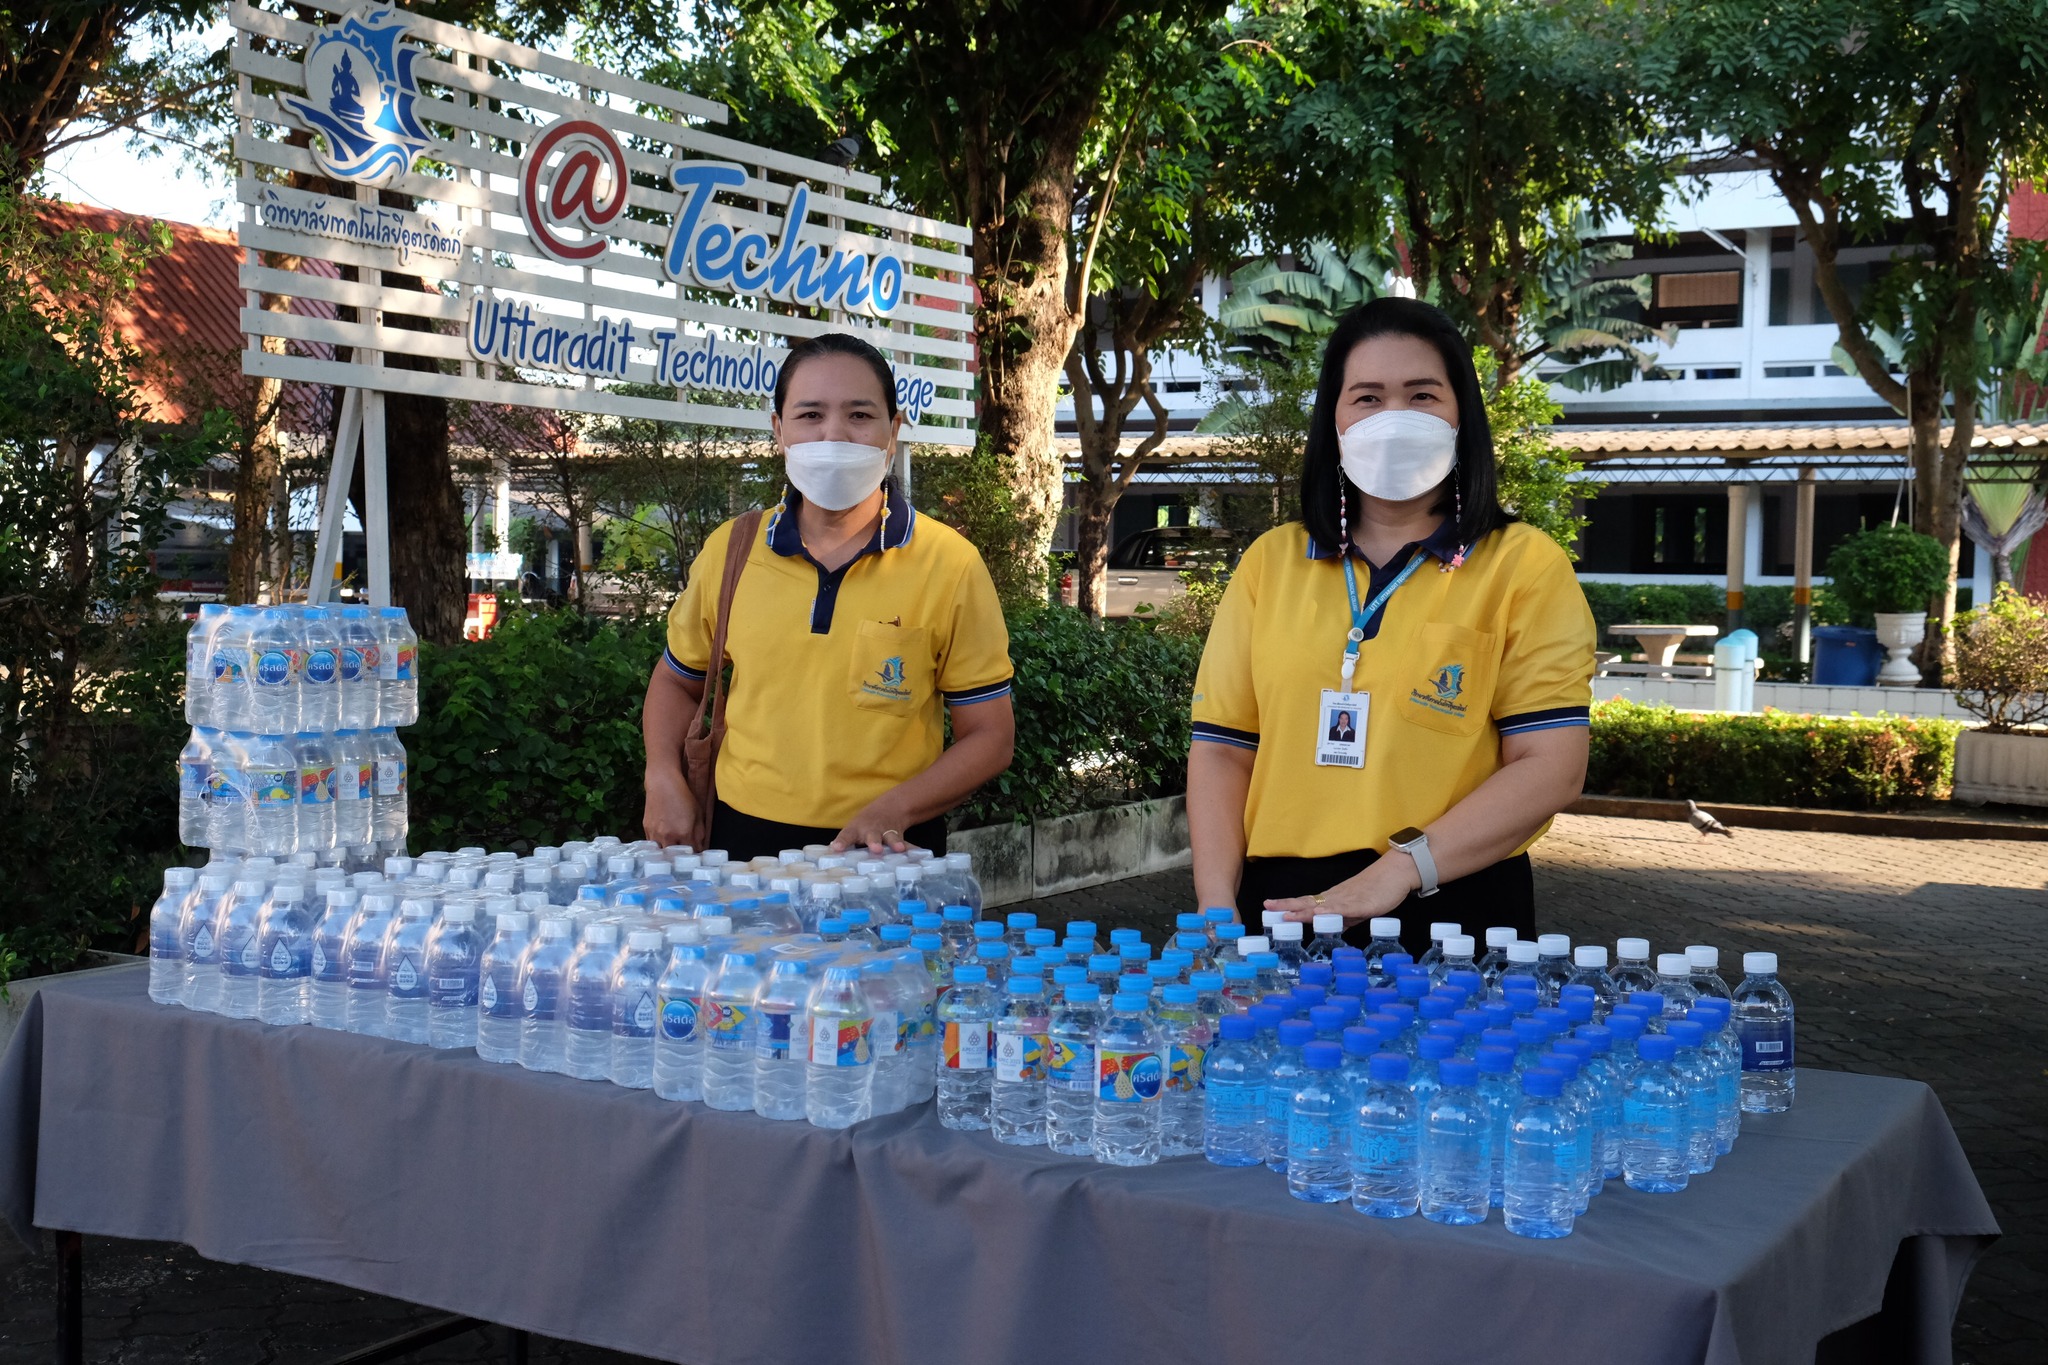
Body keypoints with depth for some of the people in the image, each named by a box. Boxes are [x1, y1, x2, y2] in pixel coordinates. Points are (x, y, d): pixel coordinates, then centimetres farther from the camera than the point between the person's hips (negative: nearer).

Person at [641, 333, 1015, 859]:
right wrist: (663, 778, -2)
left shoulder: (952, 565, -8)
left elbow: (989, 734, -5)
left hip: (886, 852, -2)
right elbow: (677, 678, 16)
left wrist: (892, 809, -20)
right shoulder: (728, 550, 0)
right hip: (743, 839, 3)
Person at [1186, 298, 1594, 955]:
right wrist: (1217, 912, -7)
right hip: (1282, 908, 3)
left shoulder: (1526, 566, 0)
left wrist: (1399, 868, -18)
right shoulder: (1270, 562, 9)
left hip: (1453, 912, -2)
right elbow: (1222, 749, 6)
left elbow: (1551, 765, -9)